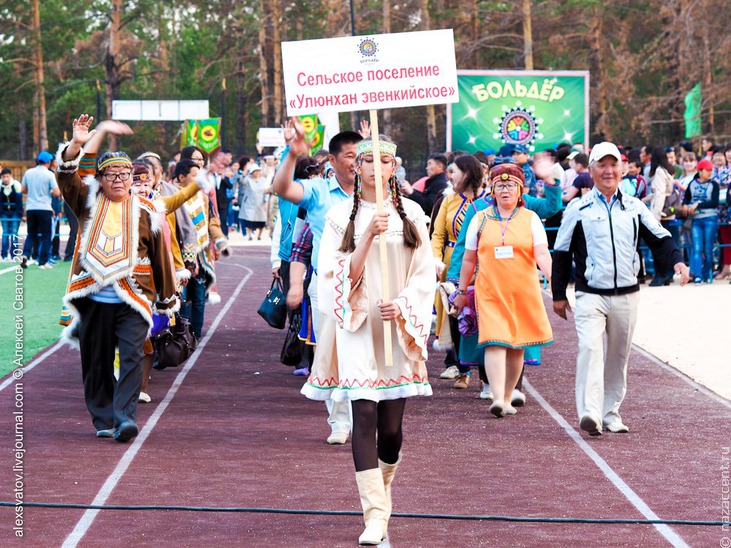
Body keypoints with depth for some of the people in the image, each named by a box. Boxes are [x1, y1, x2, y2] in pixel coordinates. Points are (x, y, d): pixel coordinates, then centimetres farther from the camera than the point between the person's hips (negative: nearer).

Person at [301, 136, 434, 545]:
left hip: (399, 327, 1)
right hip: (358, 326, -1)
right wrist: (369, 236, -16)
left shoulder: (411, 213, 6)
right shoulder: (342, 215, 3)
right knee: (364, 415, -10)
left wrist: (402, 304, -11)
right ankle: (376, 514, -11)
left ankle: (384, 486, 30)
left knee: (392, 422, 1)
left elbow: (425, 272, 6)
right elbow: (339, 274, -4)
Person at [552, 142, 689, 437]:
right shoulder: (578, 209, 3)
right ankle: (590, 413, -28)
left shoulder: (634, 208, 10)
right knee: (590, 348, -21)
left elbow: (660, 238, 11)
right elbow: (562, 253, 7)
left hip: (626, 296, 3)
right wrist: (558, 294, 6)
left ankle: (611, 412, 21)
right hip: (590, 296, -3)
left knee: (618, 357, 9)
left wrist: (677, 260, -10)